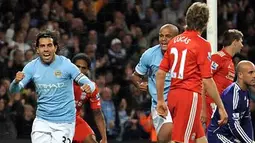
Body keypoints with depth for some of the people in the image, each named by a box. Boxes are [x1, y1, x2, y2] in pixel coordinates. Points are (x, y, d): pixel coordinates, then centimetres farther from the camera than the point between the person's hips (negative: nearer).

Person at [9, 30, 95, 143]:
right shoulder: (32, 67, -2)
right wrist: (16, 81, -27)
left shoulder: (65, 64, -11)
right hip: (42, 120, 3)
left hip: (64, 122, -3)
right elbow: (13, 90, -3)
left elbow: (89, 84, -10)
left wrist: (88, 87, -35)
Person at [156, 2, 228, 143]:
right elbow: (207, 80, -12)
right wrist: (221, 107, -6)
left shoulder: (174, 41, 11)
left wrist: (160, 100, 19)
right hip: (190, 95, -7)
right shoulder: (202, 44, -9)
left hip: (173, 95, 7)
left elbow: (160, 73, 11)